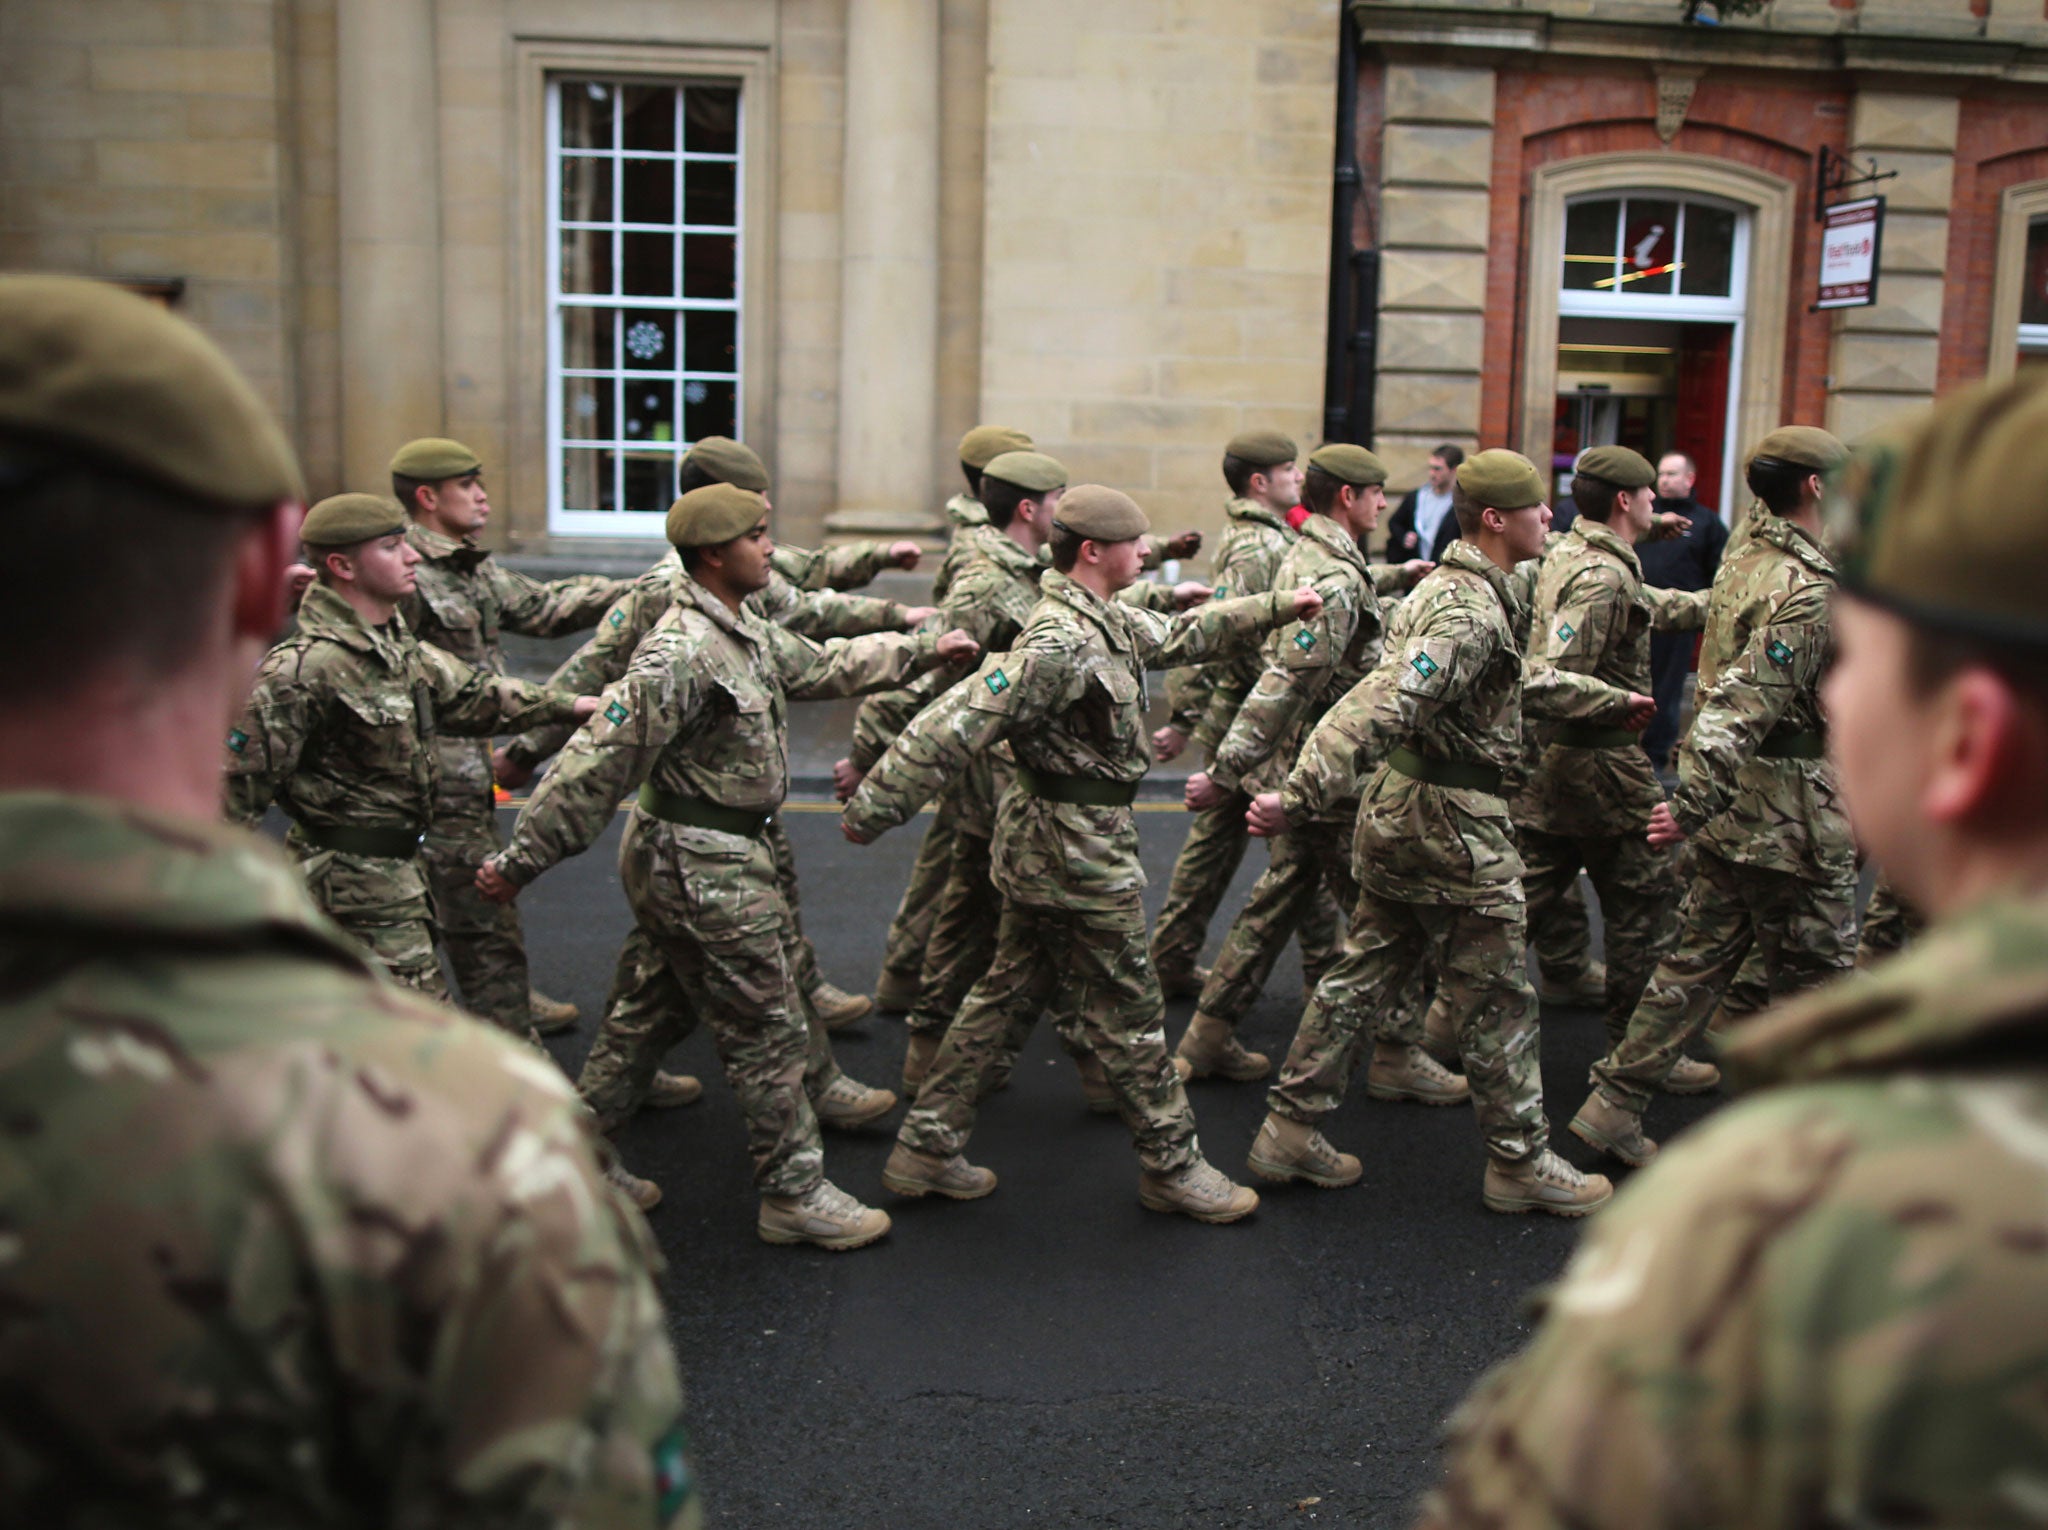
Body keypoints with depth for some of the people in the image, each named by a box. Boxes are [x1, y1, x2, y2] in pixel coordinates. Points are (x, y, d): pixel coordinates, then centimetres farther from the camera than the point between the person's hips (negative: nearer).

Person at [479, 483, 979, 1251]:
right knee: (771, 1035, 0)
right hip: (703, 867, -10)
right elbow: (600, 758, -24)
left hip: (720, 854, 10)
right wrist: (522, 859, -22)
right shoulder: (681, 654, -23)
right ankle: (796, 1197, 13)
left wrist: (923, 650, 22)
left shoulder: (745, 632, 8)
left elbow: (824, 665, 23)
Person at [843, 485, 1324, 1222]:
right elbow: (961, 721, -27)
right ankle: (1172, 1165, 21)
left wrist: (1276, 605, 24)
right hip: (1076, 850, -10)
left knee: (1009, 994, 16)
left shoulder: (1109, 620, 8)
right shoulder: (1060, 642, -24)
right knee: (1129, 1013, 4)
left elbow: (1179, 636, 25)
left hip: (1046, 846, 10)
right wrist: (875, 806, -26)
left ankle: (925, 1148, 24)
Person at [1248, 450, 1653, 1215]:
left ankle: (1291, 1129, 21)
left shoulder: (1449, 587, 12)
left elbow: (1524, 681, 27)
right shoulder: (1470, 611, -22)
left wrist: (1612, 701, 37)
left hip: (1398, 808, 10)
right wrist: (1301, 797, -41)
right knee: (1497, 1000, 5)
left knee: (1367, 974, 15)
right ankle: (1521, 1163, 19)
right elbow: (1382, 704, -34)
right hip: (1449, 818, -10)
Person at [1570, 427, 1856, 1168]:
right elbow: (1747, 703, -29)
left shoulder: (1746, 558, 9)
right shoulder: (1806, 591, -20)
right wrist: (1694, 803, -33)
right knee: (1815, 975, 6)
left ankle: (1613, 1103, 15)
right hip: (1787, 815, -9)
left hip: (1733, 803, 9)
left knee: (1702, 955, 14)